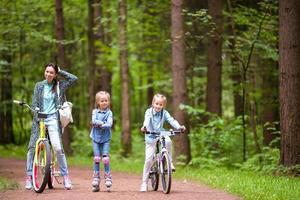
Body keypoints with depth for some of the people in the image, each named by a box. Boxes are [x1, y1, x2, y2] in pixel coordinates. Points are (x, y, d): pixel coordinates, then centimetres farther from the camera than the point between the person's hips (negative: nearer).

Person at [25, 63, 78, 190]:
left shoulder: (59, 86, 6)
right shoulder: (39, 86, 9)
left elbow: (74, 79, -2)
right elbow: (35, 103, 5)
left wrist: (60, 72, 2)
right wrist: (37, 117, -8)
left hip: (53, 118, -2)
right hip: (39, 118, 2)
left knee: (58, 147, -14)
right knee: (32, 147, -1)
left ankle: (65, 175, -6)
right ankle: (29, 176, 9)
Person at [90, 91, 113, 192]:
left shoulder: (109, 113, -1)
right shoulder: (95, 111, 4)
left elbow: (109, 124, -15)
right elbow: (94, 120, -13)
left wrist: (99, 124, -18)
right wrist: (103, 123, -17)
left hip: (106, 138, -1)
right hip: (96, 138, 1)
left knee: (105, 158, -8)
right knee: (96, 158, 1)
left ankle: (107, 177, 0)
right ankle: (96, 179, 7)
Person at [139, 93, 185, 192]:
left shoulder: (164, 113, -3)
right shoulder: (149, 112, -10)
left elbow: (171, 120, -16)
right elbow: (147, 120, -28)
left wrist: (179, 127, -36)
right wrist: (144, 127, -51)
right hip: (150, 137, -2)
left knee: (168, 141, -34)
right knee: (148, 160, -7)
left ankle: (169, 162, -14)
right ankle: (144, 182, 5)